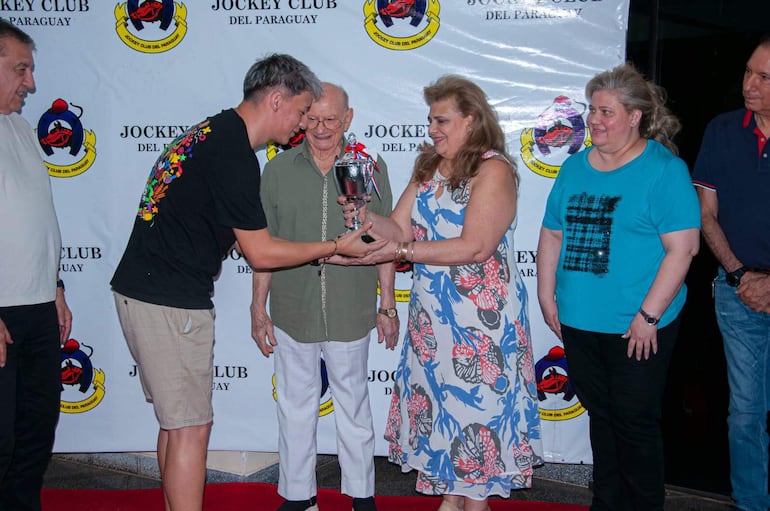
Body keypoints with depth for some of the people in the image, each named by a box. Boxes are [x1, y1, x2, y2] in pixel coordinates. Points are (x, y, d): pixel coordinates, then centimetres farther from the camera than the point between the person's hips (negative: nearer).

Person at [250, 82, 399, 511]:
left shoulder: (370, 167, -1)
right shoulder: (279, 170, 1)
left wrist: (387, 306, 3)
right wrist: (259, 307, 3)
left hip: (351, 311, -1)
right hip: (292, 312, 1)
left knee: (353, 404, 13)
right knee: (296, 405, 13)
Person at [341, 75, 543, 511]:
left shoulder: (493, 170, -11)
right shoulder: (428, 168, 12)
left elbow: (474, 247, -20)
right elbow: (400, 228, 7)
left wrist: (401, 252, -20)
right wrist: (366, 217, -14)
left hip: (481, 317, -7)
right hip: (431, 313, 7)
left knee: (476, 408, 3)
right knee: (437, 402, 13)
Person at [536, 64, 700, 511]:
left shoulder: (664, 169, -9)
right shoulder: (575, 167, 8)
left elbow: (683, 246, -15)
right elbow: (552, 235, 12)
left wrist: (649, 314, -18)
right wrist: (547, 298, 5)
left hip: (637, 327, -5)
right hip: (578, 322, 6)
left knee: (635, 423, 6)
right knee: (600, 416, 17)